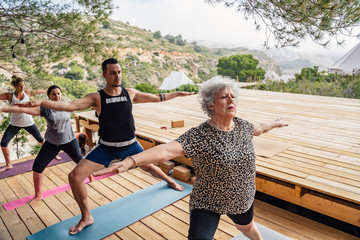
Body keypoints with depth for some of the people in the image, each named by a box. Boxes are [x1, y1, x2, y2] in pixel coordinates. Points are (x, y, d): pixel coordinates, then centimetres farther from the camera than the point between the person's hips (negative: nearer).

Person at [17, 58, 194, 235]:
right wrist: (41, 102, -38)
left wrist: (177, 94, 13)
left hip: (130, 146, 1)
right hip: (106, 148, -1)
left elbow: (156, 98, 7)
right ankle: (86, 217, 12)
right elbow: (70, 105, -25)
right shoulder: (96, 98, -12)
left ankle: (170, 181, 55)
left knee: (149, 167, 19)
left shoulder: (130, 93, -4)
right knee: (75, 177, -10)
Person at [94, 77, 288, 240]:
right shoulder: (199, 136, -30)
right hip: (208, 204, -5)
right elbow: (166, 150, -44)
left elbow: (258, 127, 14)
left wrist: (275, 123, 34)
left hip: (243, 199, 6)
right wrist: (130, 161, -59)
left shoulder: (243, 126, -9)